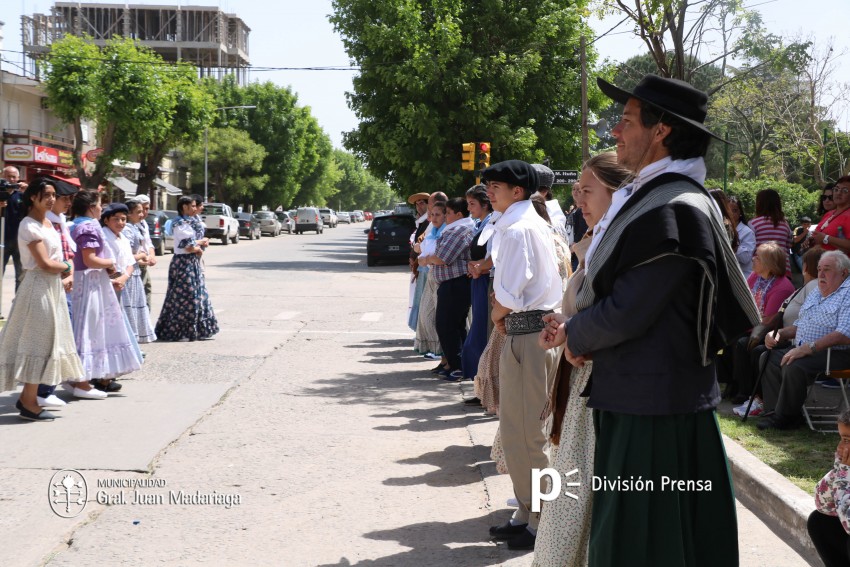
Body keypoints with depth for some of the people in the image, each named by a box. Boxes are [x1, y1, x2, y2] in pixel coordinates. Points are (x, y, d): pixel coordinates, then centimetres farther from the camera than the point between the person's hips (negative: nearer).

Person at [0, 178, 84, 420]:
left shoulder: (47, 222, 13)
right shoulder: (29, 226, -14)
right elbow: (45, 264, -19)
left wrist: (62, 269, 0)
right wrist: (67, 266, -3)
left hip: (52, 287, 9)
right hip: (39, 288, -9)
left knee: (45, 342, 12)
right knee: (37, 343, -5)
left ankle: (27, 397, 19)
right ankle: (29, 404, 1)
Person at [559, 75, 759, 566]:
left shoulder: (674, 211, -20)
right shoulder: (653, 196, 13)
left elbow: (626, 313, -21)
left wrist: (576, 335, -3)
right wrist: (583, 335, 2)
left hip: (656, 412, -10)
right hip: (636, 398, 10)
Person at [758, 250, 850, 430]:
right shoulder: (816, 294, 21)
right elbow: (799, 326, 30)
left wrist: (809, 347, -30)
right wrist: (778, 333, 9)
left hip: (835, 354, -10)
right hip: (803, 350, 10)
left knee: (795, 366, -31)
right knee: (770, 357, -5)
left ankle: (784, 418, -15)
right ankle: (775, 412, -7)